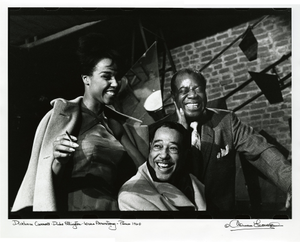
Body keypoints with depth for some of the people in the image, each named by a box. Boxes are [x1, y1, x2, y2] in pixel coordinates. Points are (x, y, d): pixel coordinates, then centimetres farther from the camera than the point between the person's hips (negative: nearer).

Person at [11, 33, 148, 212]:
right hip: (78, 206, -4)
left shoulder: (120, 123, 9)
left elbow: (144, 171, 3)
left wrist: (121, 134, -5)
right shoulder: (62, 116, -3)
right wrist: (59, 162, -23)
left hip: (119, 206, 4)